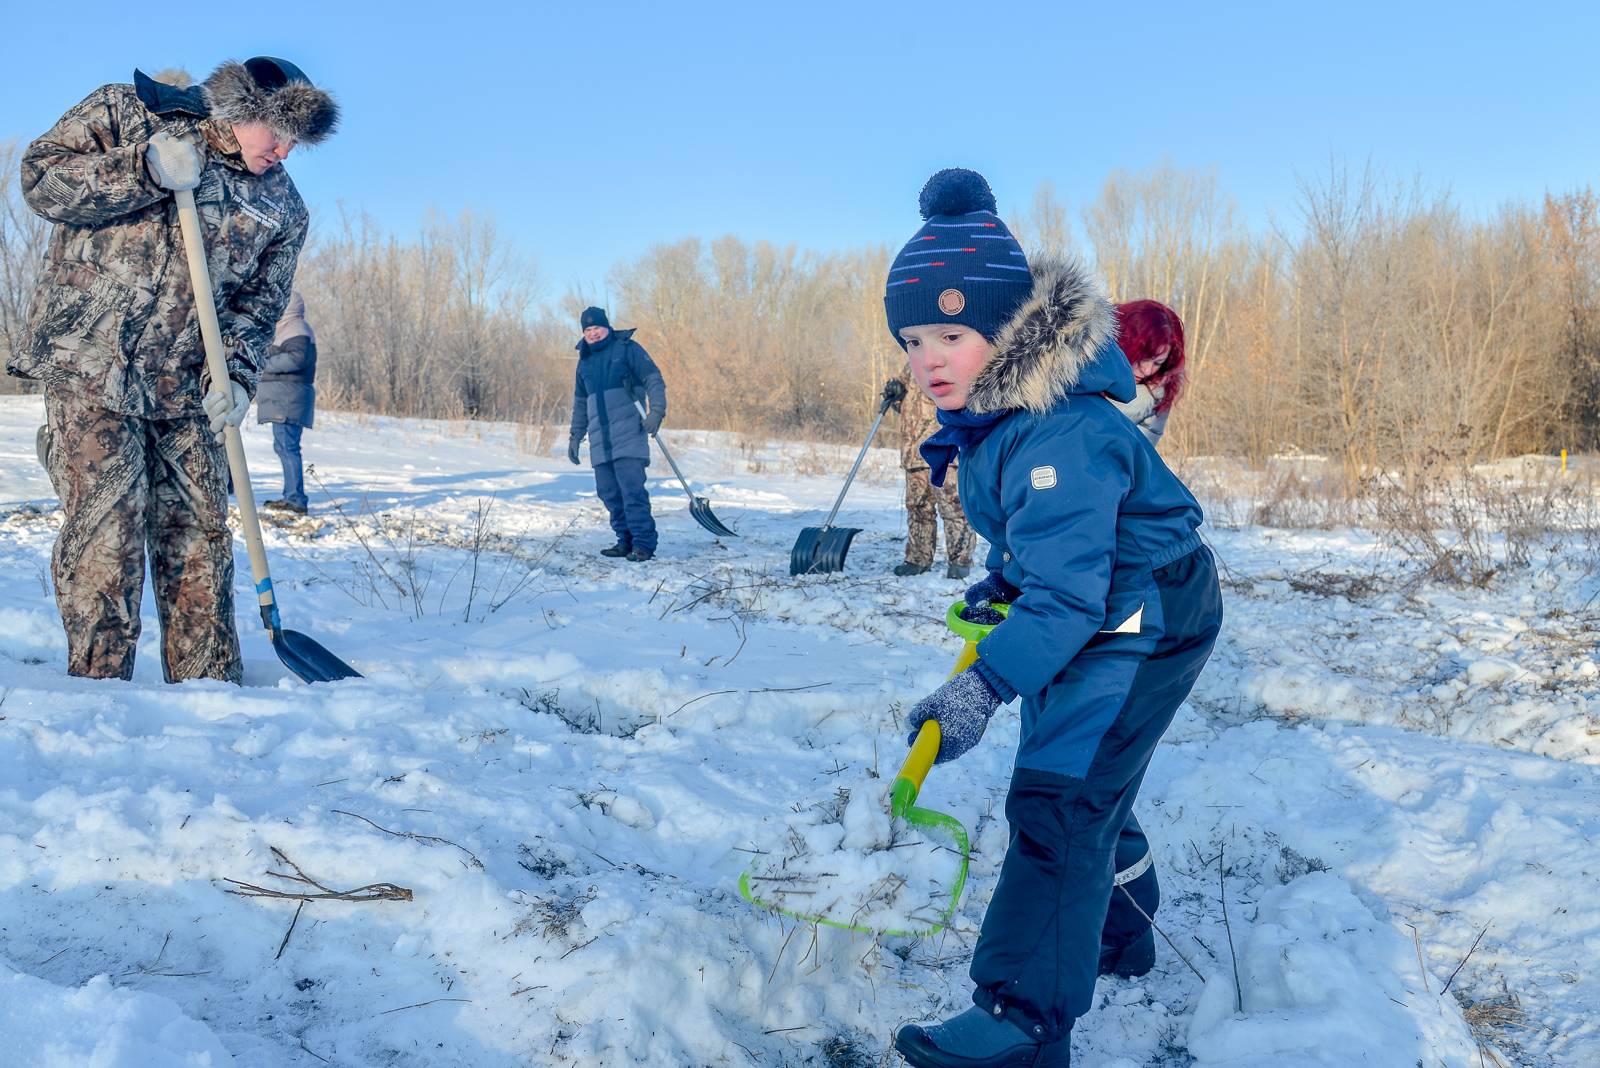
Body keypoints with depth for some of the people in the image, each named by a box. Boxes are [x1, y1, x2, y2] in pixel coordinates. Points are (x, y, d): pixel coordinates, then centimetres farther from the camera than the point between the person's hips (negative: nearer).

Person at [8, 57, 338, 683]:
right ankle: (98, 688, -1)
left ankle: (211, 690, 13)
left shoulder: (283, 209, 8)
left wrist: (237, 372, -10)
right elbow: (41, 178, -5)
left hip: (186, 390, 4)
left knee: (200, 533, 4)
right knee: (106, 523, -11)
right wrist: (146, 171, -18)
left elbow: (258, 303, 8)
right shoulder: (125, 111, 2)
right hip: (89, 366, -4)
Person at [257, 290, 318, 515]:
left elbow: (297, 358, -22)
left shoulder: (296, 328, -8)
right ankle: (291, 496, 17)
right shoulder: (287, 328, 26)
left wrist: (266, 363, -15)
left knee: (287, 447, -14)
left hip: (288, 397, -11)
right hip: (284, 397, 11)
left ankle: (295, 499, -17)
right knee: (284, 447, 13)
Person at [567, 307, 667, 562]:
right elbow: (580, 402, 28)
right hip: (600, 439, 6)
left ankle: (643, 543, -12)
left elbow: (654, 380, -4)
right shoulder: (585, 360, 20)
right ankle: (626, 541, 12)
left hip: (628, 434, -6)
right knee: (608, 491, 4)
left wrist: (656, 410, -19)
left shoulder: (627, 348, 2)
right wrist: (575, 436, 25)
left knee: (632, 489, -14)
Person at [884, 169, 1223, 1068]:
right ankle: (1118, 935, 45)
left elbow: (1067, 589, -37)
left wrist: (988, 684, -44)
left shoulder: (1061, 434, -32)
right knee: (1087, 783, 23)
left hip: (1145, 619, -10)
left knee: (1057, 799, -17)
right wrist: (1004, 579, 6)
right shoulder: (987, 412, -1)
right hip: (1090, 613, 10)